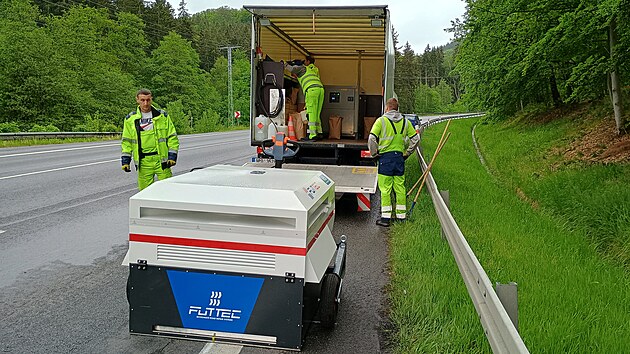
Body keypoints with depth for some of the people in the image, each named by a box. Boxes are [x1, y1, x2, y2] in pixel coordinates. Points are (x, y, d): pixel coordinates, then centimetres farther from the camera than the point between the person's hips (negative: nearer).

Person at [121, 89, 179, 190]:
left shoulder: (162, 116, 4)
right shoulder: (130, 119, 8)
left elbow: (172, 137, 6)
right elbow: (126, 141, 13)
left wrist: (172, 156, -4)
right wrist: (125, 160, 4)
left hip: (161, 159, -1)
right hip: (143, 162, 1)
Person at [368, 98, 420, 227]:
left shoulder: (381, 120, -5)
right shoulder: (405, 122, 9)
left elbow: (372, 139, -12)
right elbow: (415, 138, 12)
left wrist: (374, 153, 1)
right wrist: (407, 153, 19)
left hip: (385, 157, -4)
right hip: (399, 157, 4)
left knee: (385, 188, -2)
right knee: (400, 187, 10)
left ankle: (385, 217, -1)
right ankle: (401, 216, 17)